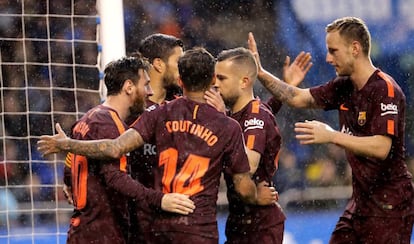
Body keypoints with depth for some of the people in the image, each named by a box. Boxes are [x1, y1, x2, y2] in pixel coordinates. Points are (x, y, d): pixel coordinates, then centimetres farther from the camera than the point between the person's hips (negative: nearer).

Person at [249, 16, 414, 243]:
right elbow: (299, 98, 18)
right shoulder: (344, 87, 8)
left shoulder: (385, 90, -18)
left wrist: (332, 136, -34)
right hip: (361, 200, 9)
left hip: (389, 203, -9)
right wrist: (260, 73, 9)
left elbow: (381, 148, -28)